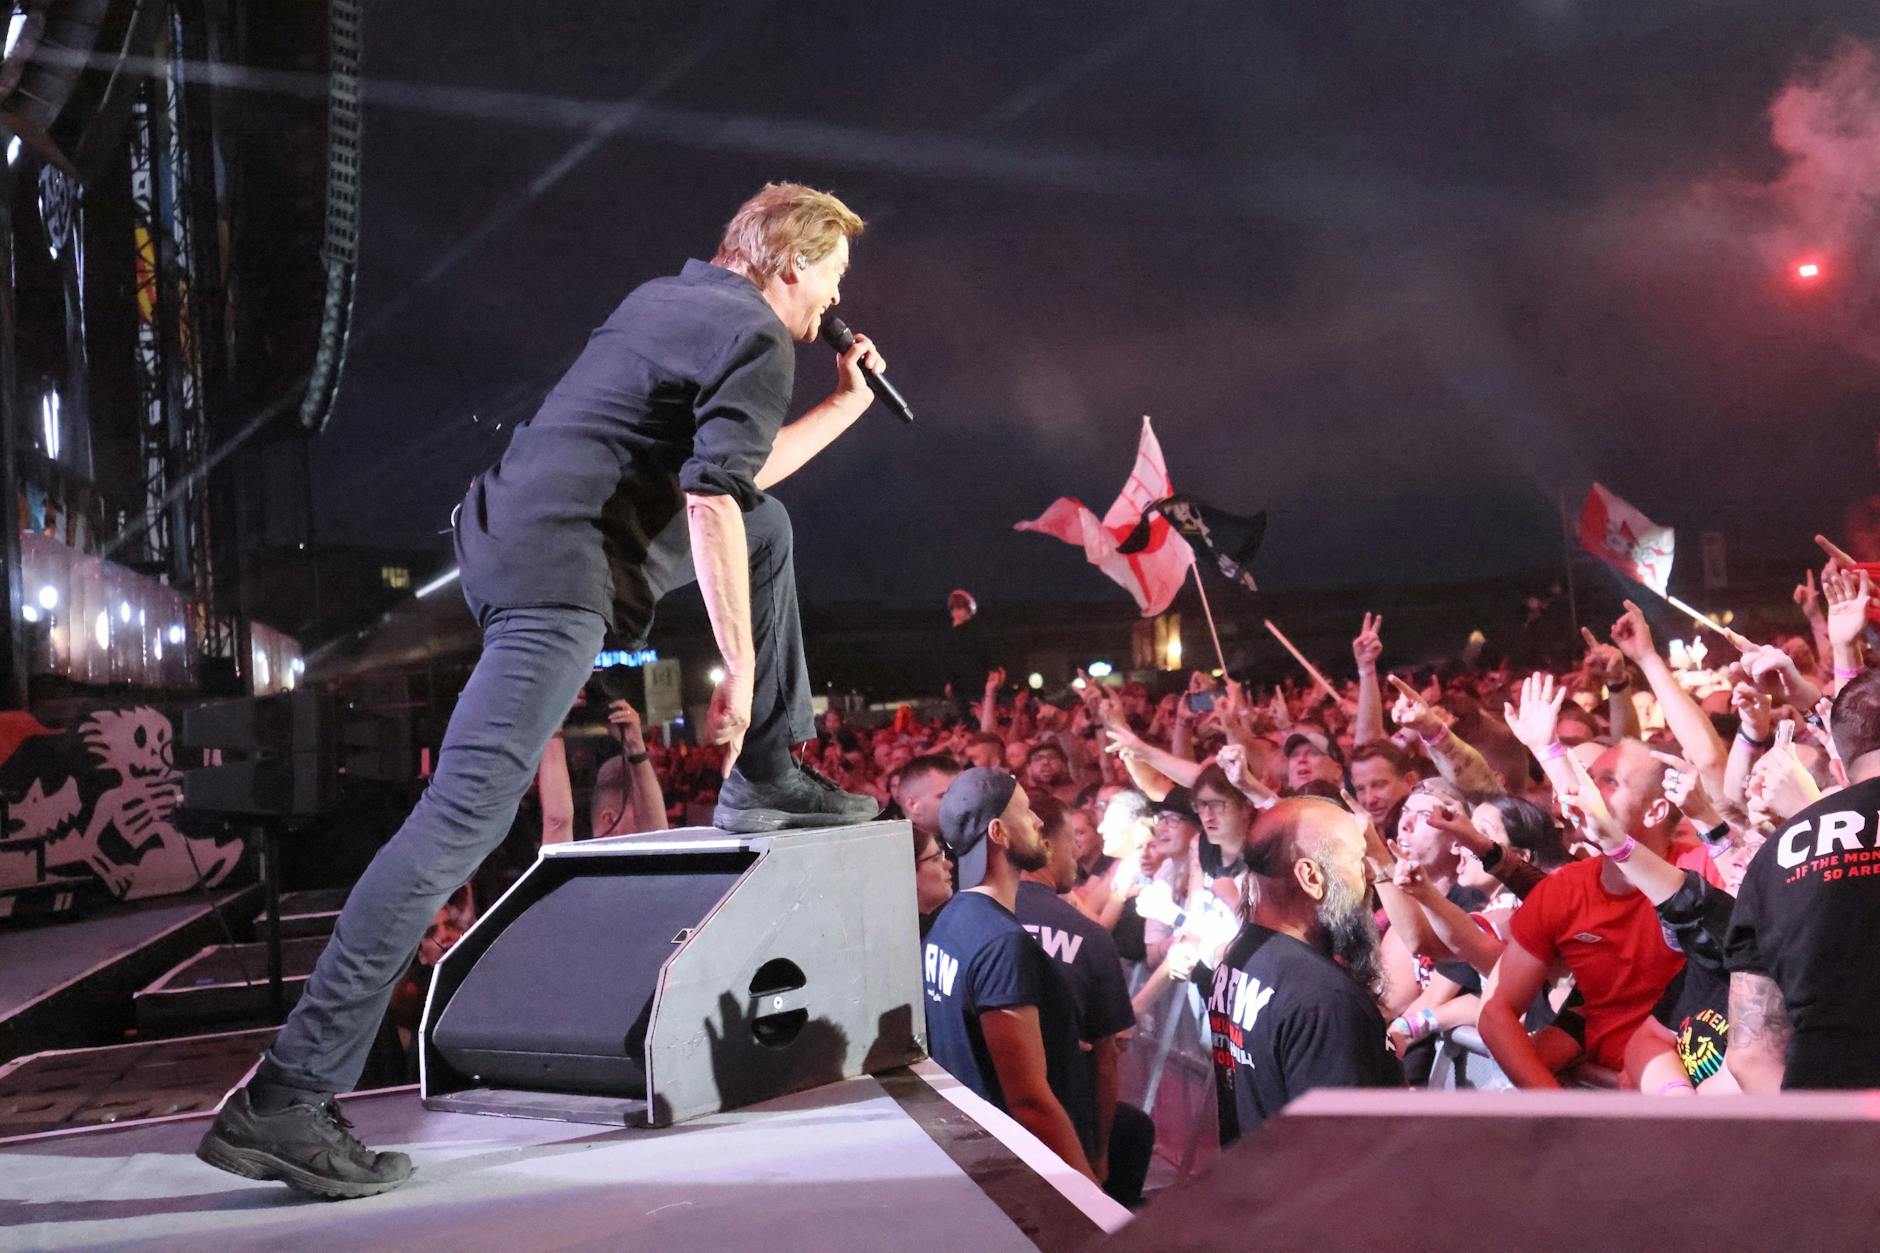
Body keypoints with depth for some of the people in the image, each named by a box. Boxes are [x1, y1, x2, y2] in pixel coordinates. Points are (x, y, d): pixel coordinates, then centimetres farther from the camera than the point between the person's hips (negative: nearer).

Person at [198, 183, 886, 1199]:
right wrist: (739, 668, -13)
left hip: (512, 531, 10)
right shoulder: (758, 339, -4)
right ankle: (286, 1101, -17)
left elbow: (736, 472, 34)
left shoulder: (670, 299, 24)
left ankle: (763, 781, 28)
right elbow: (711, 502, -16)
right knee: (467, 813, -16)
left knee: (768, 531, 24)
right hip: (558, 572, -10)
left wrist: (846, 405, 36)